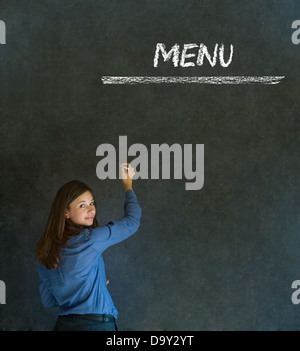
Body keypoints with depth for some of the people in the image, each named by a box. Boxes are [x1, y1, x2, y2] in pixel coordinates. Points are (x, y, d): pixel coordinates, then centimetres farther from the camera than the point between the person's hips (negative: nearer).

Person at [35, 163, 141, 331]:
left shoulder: (44, 252, 5)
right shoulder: (90, 239, -13)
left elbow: (48, 300, 11)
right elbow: (132, 220, 1)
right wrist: (128, 184, 16)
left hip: (64, 323, 7)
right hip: (97, 324, -7)